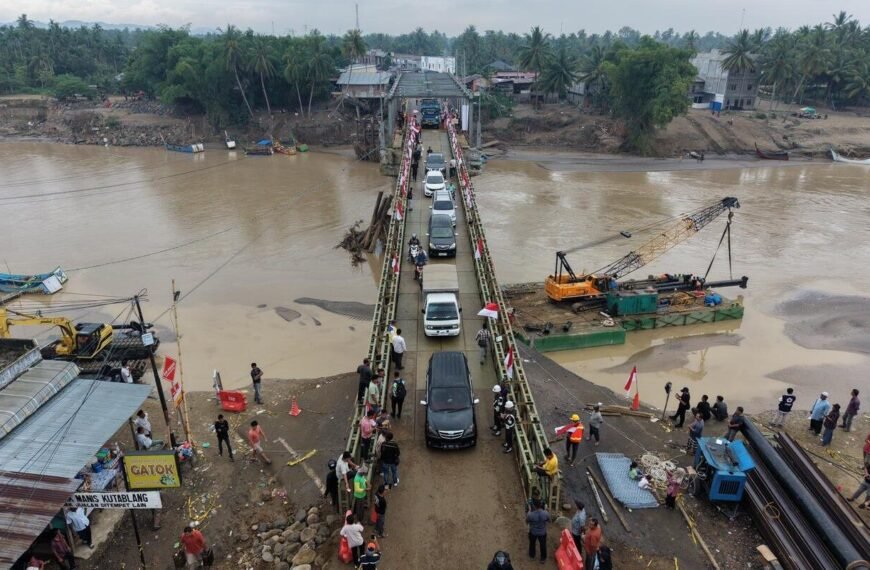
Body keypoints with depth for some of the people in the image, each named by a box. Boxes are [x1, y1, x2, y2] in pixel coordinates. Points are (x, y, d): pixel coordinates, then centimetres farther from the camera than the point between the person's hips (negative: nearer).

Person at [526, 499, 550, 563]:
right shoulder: (546, 513, -29)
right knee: (543, 545, 26)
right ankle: (543, 559, 46)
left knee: (532, 544, 29)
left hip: (533, 532, 0)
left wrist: (530, 512, -5)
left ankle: (532, 556, 52)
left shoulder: (530, 514, -34)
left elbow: (527, 521, -12)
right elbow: (549, 520, -7)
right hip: (542, 532, 1)